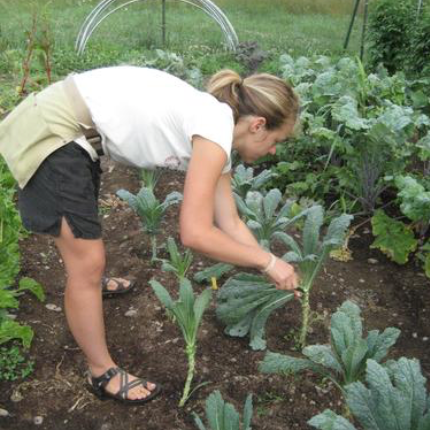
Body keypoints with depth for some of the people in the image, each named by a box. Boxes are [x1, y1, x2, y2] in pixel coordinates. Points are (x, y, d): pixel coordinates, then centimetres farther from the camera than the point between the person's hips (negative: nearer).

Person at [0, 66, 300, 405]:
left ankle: (91, 281, 64)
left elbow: (231, 223, 12)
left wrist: (270, 267, 13)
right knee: (88, 263, 0)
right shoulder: (217, 127, -20)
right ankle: (103, 373, 19)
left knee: (83, 224, 33)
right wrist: (268, 262, -12)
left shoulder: (213, 135, 6)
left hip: (73, 128, 9)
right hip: (50, 133, -9)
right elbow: (195, 234, -24)